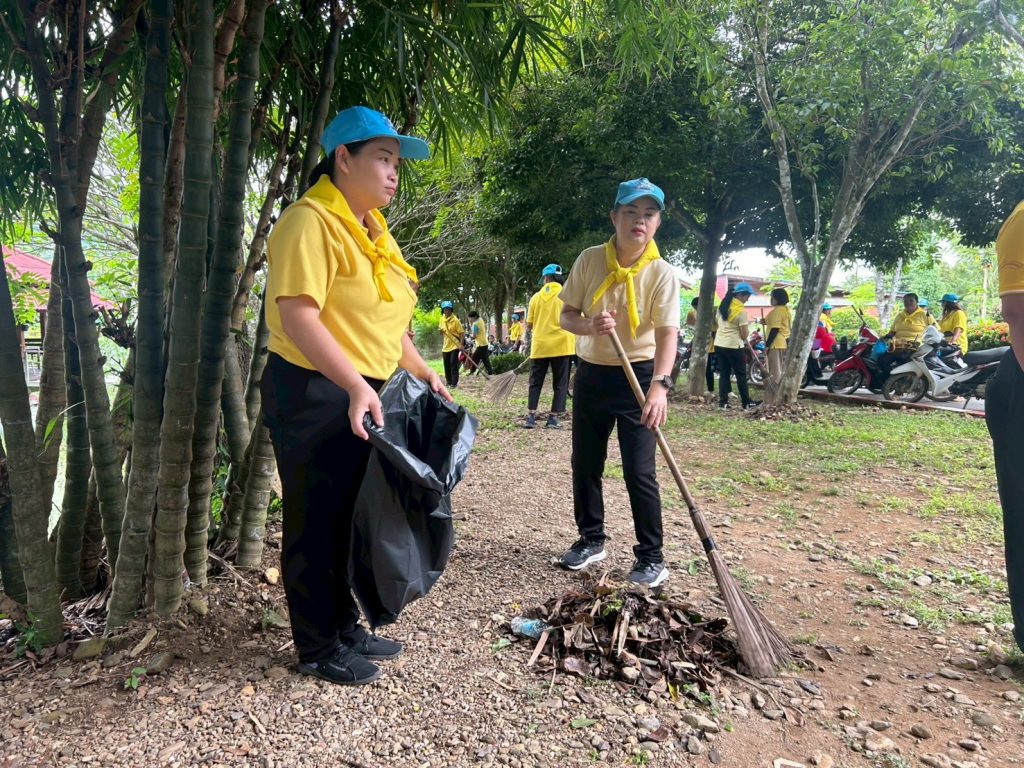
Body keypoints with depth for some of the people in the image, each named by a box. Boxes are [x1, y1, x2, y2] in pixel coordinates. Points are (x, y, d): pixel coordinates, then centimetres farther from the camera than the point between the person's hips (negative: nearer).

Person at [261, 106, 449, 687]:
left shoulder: (373, 230, 15)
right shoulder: (310, 221, -14)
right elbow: (299, 318, -25)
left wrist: (423, 372, 13)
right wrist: (356, 386, -32)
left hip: (364, 397, 9)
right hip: (314, 394, -9)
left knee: (353, 518, 18)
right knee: (317, 523, 4)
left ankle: (345, 627, 35)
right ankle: (319, 647, 22)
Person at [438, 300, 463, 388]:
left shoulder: (455, 320, -12)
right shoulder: (442, 319, 5)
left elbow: (461, 332, -11)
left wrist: (461, 344, -19)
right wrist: (442, 343, 7)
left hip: (454, 346, -6)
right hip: (445, 346, 6)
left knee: (453, 365, -8)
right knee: (446, 365, 12)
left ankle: (454, 383, -4)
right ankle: (449, 382, 24)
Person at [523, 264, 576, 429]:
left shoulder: (536, 296, 5)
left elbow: (529, 325, 7)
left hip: (539, 345, 2)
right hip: (561, 344, -2)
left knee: (535, 382, 11)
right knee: (560, 384, 6)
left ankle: (531, 417, 4)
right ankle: (553, 418, 3)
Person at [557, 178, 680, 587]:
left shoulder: (662, 273, -11)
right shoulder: (589, 260, -3)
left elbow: (667, 333, -20)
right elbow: (567, 315, 1)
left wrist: (659, 384, -35)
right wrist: (590, 326, -22)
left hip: (639, 376, -4)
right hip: (591, 373, 4)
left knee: (639, 471, -5)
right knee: (585, 464, 12)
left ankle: (651, 557, 10)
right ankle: (590, 539, 30)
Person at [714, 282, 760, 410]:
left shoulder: (723, 306, 8)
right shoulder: (741, 311, -14)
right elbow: (744, 334, -12)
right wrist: (745, 340, 8)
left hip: (719, 344, 7)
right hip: (733, 346, -7)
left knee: (724, 374, 10)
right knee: (741, 375, 5)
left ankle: (723, 402, 7)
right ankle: (746, 403, 12)